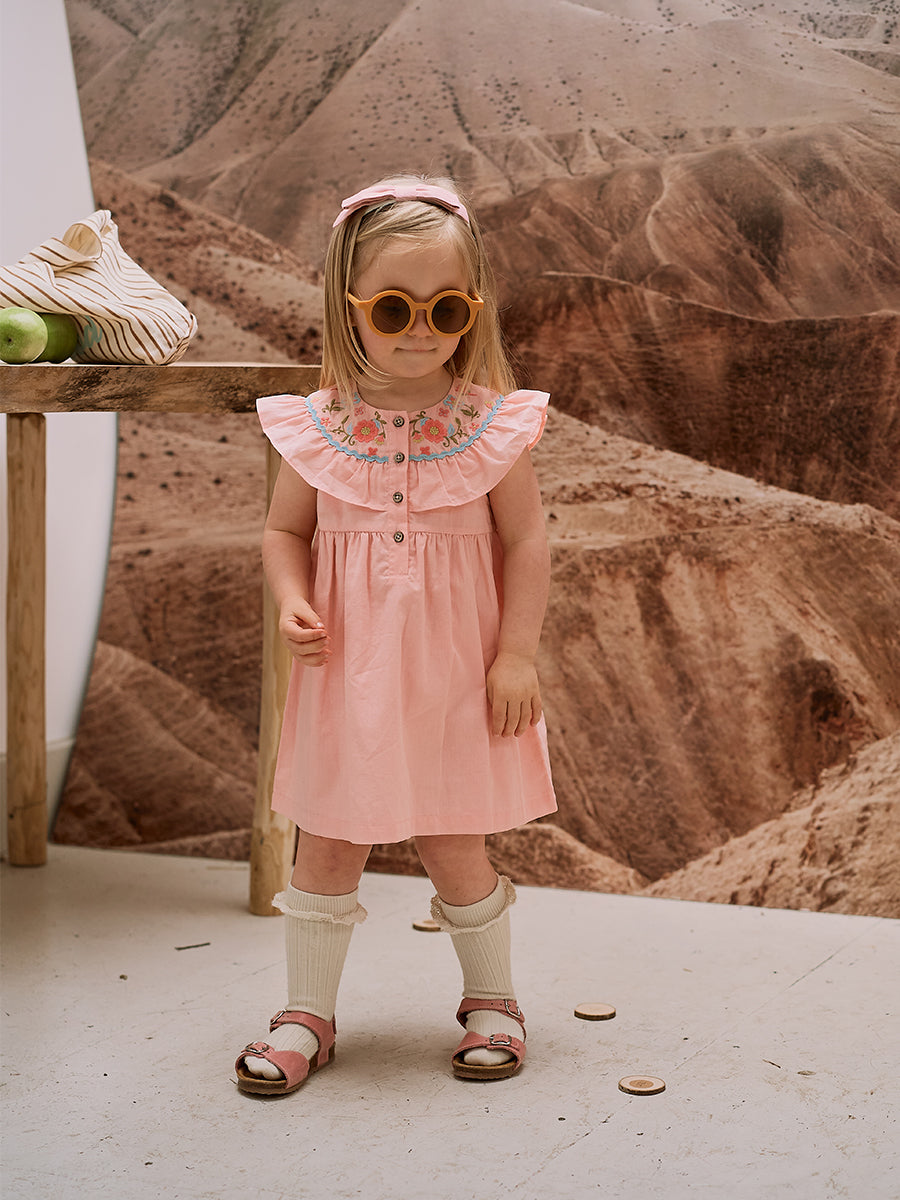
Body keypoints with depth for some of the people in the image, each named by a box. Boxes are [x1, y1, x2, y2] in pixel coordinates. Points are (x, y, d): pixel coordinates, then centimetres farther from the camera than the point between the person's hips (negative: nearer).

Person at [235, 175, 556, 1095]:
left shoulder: (493, 425, -8)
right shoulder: (316, 428, -4)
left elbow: (525, 544, -4)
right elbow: (285, 532, 6)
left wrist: (517, 655, -9)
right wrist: (292, 601, -12)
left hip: (452, 673, -1)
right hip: (348, 669, 2)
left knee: (453, 846, 7)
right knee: (327, 842, 8)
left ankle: (491, 1000, 30)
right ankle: (307, 1014, 25)